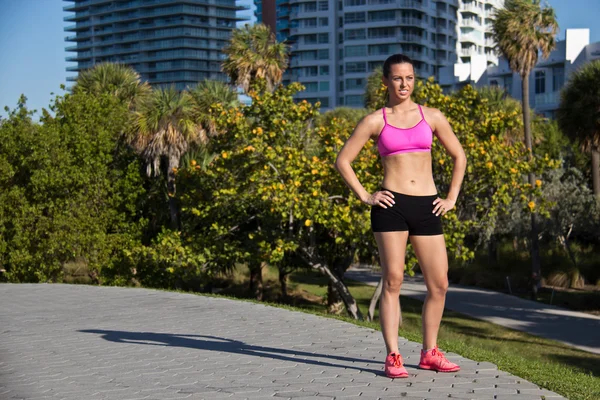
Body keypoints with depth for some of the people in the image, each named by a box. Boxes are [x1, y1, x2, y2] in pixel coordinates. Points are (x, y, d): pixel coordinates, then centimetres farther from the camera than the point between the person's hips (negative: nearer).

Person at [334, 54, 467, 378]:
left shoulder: (432, 117, 10)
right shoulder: (375, 121, 4)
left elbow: (459, 156, 19)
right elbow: (342, 161, 5)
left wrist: (452, 198, 12)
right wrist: (364, 196, -2)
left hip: (426, 207, 3)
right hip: (391, 206, -3)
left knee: (439, 284, 3)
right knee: (392, 281, -3)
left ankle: (430, 353, 17)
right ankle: (393, 357, 2)